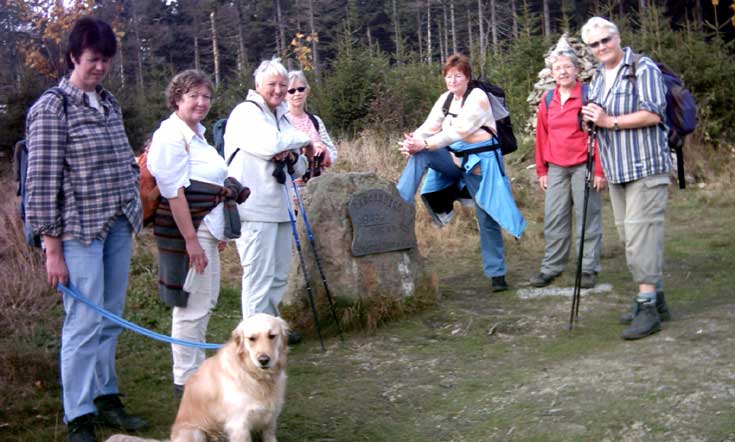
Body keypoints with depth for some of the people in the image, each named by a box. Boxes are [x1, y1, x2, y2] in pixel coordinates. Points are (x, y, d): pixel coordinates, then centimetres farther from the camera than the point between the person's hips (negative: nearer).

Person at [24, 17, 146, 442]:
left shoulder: (110, 103, 12)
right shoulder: (52, 108, -8)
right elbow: (42, 180, -11)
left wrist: (134, 214, 14)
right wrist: (52, 249, -12)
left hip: (119, 228, 6)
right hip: (80, 232, -6)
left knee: (111, 321, 12)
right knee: (84, 324, -4)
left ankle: (106, 398, 26)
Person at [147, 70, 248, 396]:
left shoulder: (197, 133, 16)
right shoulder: (172, 135, -14)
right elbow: (174, 191, -20)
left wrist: (218, 232, 26)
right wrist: (191, 240, -23)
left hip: (206, 227, 10)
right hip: (187, 228, -10)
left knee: (205, 299, 17)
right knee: (192, 305, -4)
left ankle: (196, 369, 30)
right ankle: (186, 379, 7)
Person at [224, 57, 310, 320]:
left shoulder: (282, 117, 19)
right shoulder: (246, 112, -6)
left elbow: (300, 169, 19)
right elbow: (269, 144, -25)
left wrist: (291, 157, -5)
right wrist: (304, 138, -7)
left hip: (280, 208, 9)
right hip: (256, 210, -9)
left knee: (279, 277, 16)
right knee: (259, 278, -7)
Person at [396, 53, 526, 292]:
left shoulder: (478, 97, -14)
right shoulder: (445, 99, 8)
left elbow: (458, 131, -24)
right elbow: (430, 127, -2)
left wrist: (425, 143, -31)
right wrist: (412, 141, -23)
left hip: (480, 161, -6)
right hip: (456, 158, 6)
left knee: (487, 218, -2)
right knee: (419, 155, -19)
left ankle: (496, 273, 10)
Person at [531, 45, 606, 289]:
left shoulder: (588, 96, -5)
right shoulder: (547, 101, 10)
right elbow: (542, 137, 14)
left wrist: (599, 170, -10)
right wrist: (542, 170, 12)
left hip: (583, 167, -4)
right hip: (556, 169, 4)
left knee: (588, 219, 1)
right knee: (554, 220, 5)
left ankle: (589, 269, 8)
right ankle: (550, 268, 13)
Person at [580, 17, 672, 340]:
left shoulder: (644, 69, -7)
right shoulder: (598, 78, 17)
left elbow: (653, 114, -17)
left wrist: (609, 121, -16)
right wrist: (590, 118, 3)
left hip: (646, 167, -8)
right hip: (617, 171, 8)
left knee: (640, 235, -13)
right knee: (629, 236, 11)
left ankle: (648, 307, -10)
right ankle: (655, 299, 21)